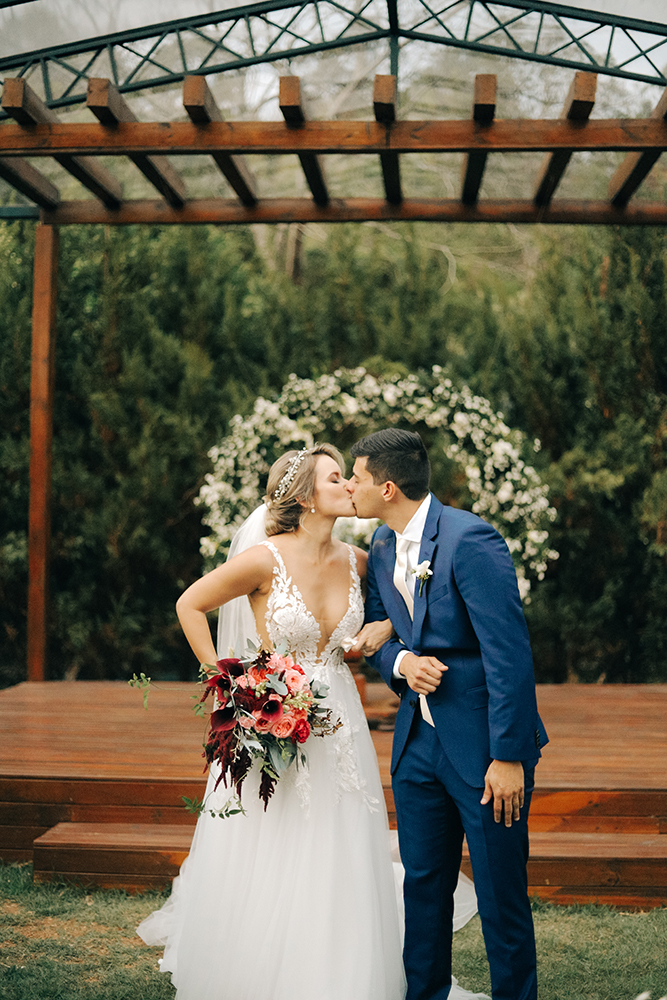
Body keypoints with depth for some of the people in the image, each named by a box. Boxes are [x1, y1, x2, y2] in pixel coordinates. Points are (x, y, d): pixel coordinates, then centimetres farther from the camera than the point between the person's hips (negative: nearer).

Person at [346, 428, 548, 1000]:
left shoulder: (470, 539, -18)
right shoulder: (382, 548, 7)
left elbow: (510, 653, -20)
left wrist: (507, 757, -21)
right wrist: (401, 663, -6)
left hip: (485, 746, -7)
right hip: (418, 740, 7)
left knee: (502, 895, 4)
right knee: (423, 885, 16)